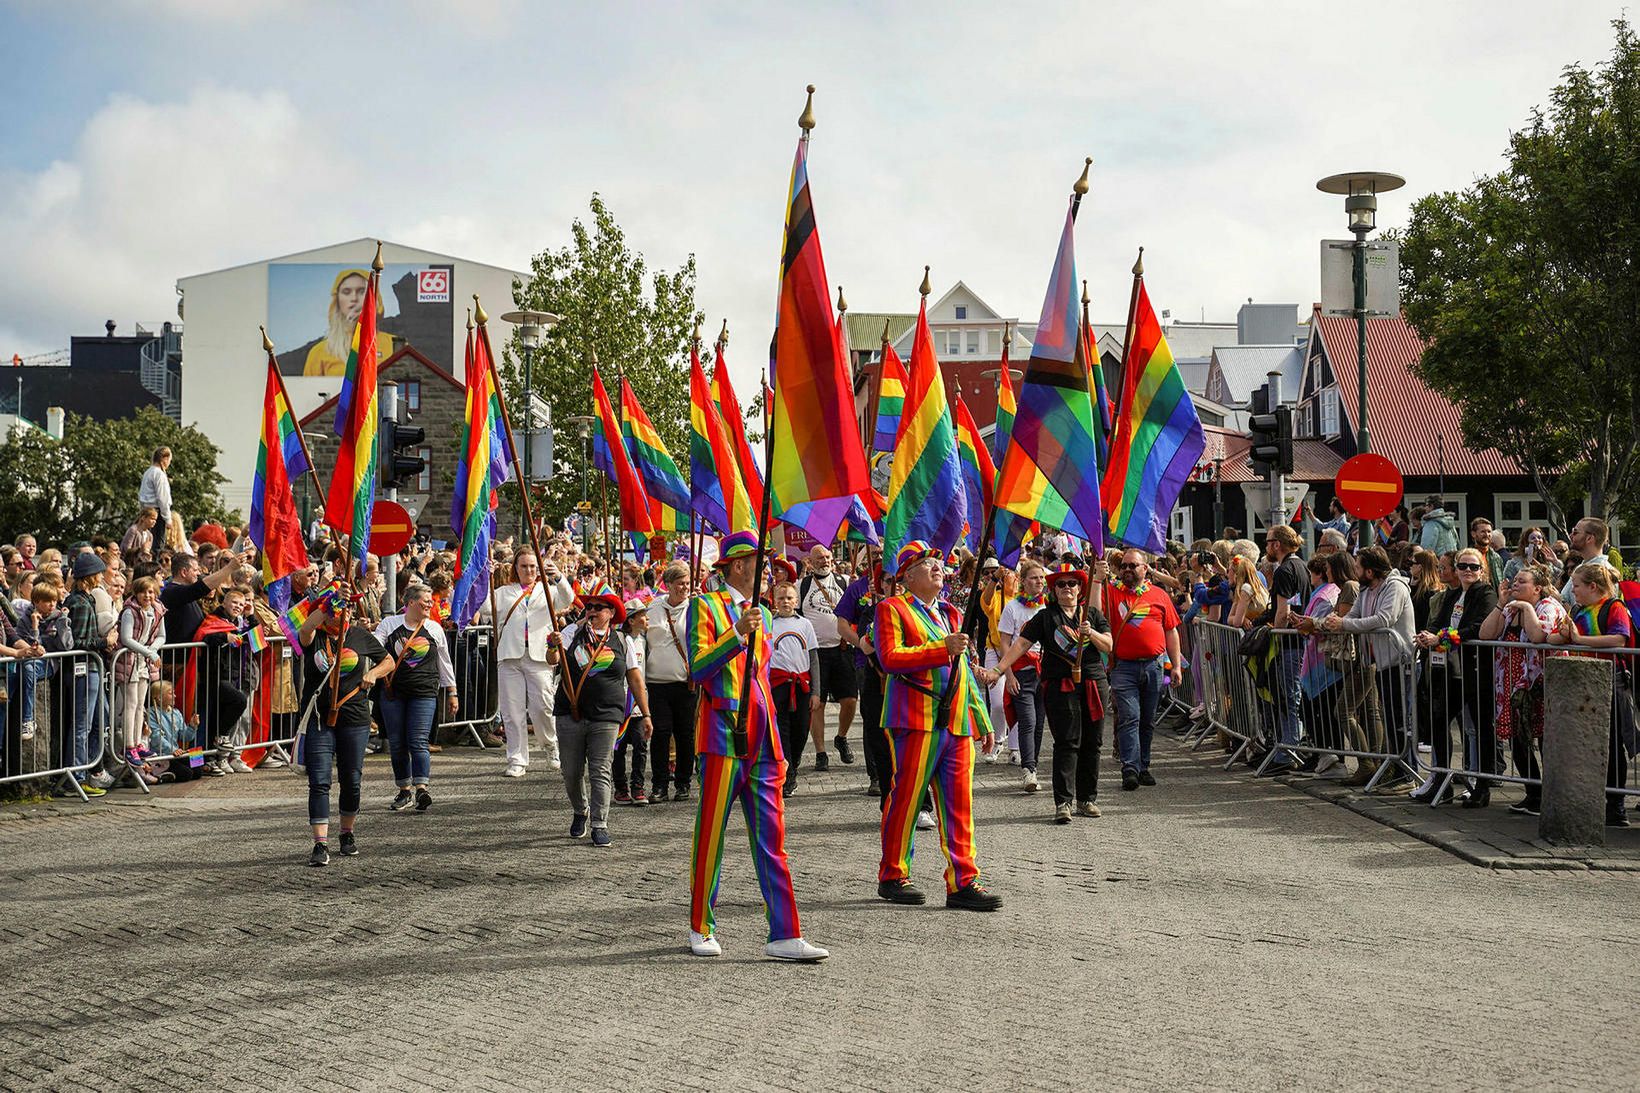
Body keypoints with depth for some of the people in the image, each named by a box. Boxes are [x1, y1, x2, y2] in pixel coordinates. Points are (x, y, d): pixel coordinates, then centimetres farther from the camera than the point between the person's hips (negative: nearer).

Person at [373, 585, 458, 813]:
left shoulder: (434, 629, 9)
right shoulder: (389, 624, 4)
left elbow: (444, 663, 17)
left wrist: (452, 693, 19)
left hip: (424, 693, -1)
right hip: (392, 692, 1)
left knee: (419, 742, -12)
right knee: (397, 744, 5)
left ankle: (422, 788, -17)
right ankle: (405, 790, 15)